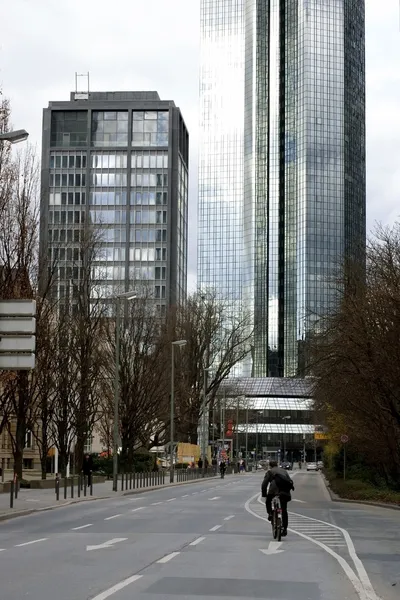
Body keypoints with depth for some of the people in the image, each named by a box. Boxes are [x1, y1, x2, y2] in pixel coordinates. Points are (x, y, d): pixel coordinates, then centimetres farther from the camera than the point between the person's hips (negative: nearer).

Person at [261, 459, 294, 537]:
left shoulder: (270, 472, 19)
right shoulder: (284, 470, 30)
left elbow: (264, 484, 10)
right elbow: (290, 481, 21)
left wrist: (264, 494, 14)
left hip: (274, 490, -3)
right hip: (285, 490, 3)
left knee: (268, 501, 28)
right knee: (284, 510, 12)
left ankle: (270, 513, 5)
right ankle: (285, 529, 9)